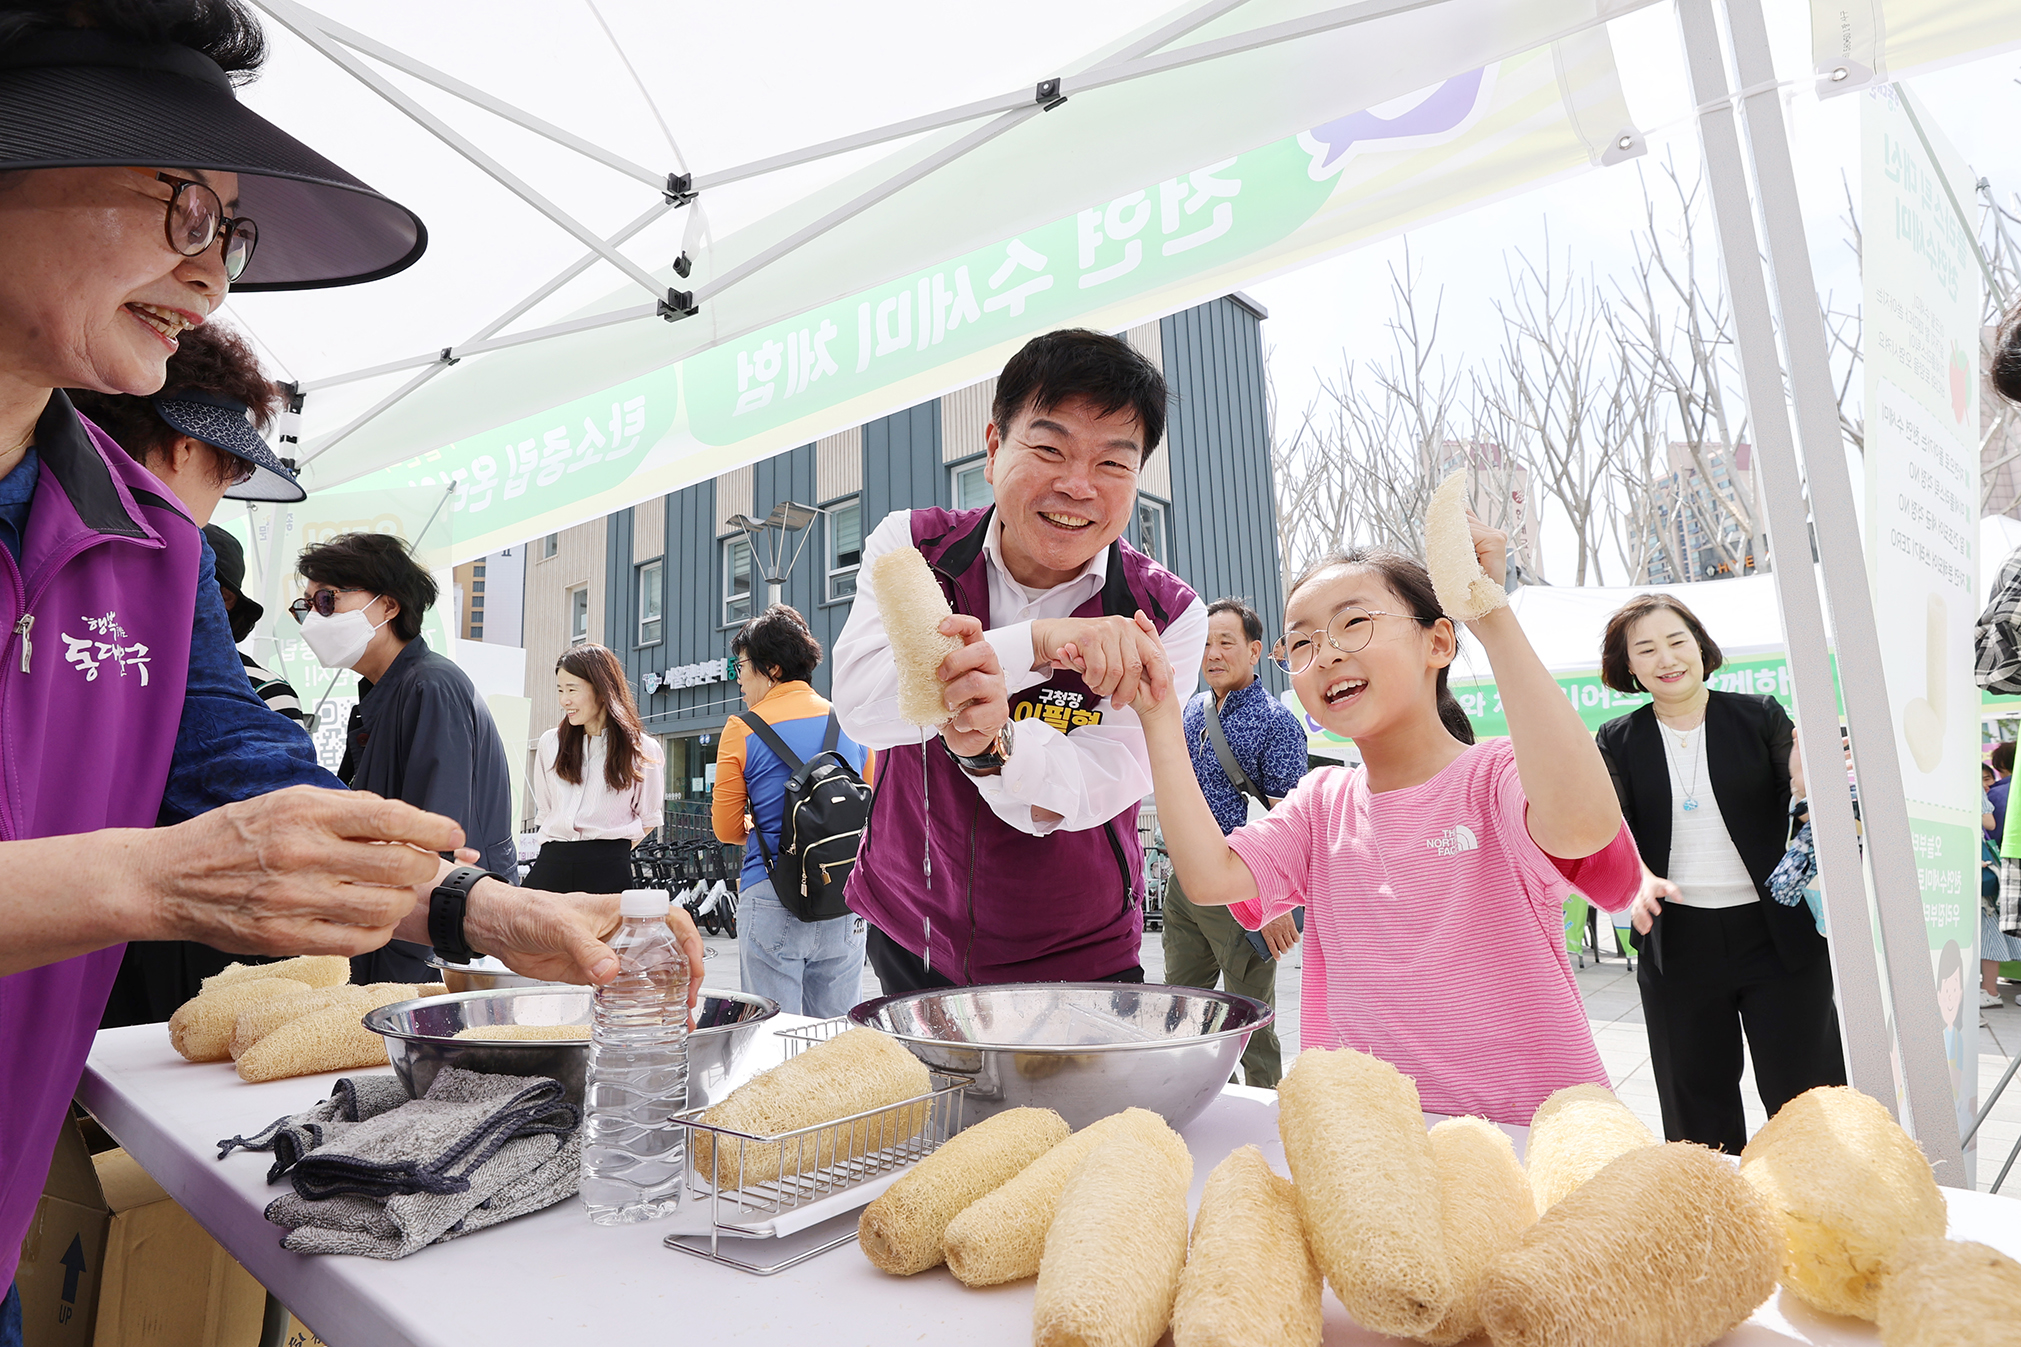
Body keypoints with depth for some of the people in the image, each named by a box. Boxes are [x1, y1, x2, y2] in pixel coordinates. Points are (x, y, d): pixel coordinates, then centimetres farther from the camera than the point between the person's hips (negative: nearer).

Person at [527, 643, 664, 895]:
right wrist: (558, 852, 11)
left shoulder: (642, 749, 1)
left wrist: (610, 851, 2)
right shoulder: (550, 742, 13)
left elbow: (649, 819, 9)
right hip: (551, 864, 3)